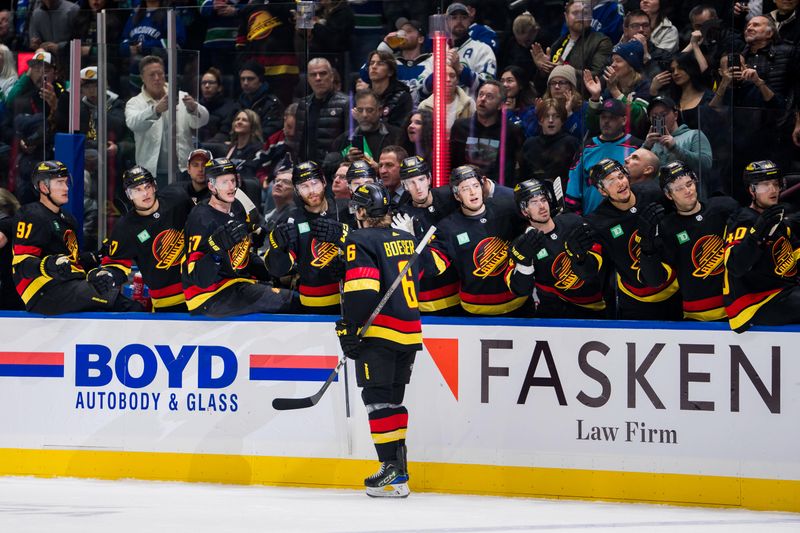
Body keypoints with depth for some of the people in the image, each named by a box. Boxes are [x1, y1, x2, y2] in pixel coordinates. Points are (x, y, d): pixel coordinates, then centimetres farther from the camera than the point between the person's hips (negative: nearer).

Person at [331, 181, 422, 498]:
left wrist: (349, 329, -14)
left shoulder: (360, 241, -9)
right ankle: (398, 466, 18)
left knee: (378, 400, -5)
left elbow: (361, 290, -19)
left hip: (379, 332, -8)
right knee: (393, 399, 16)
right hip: (409, 334, 8)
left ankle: (393, 472, -11)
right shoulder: (407, 240, 16)